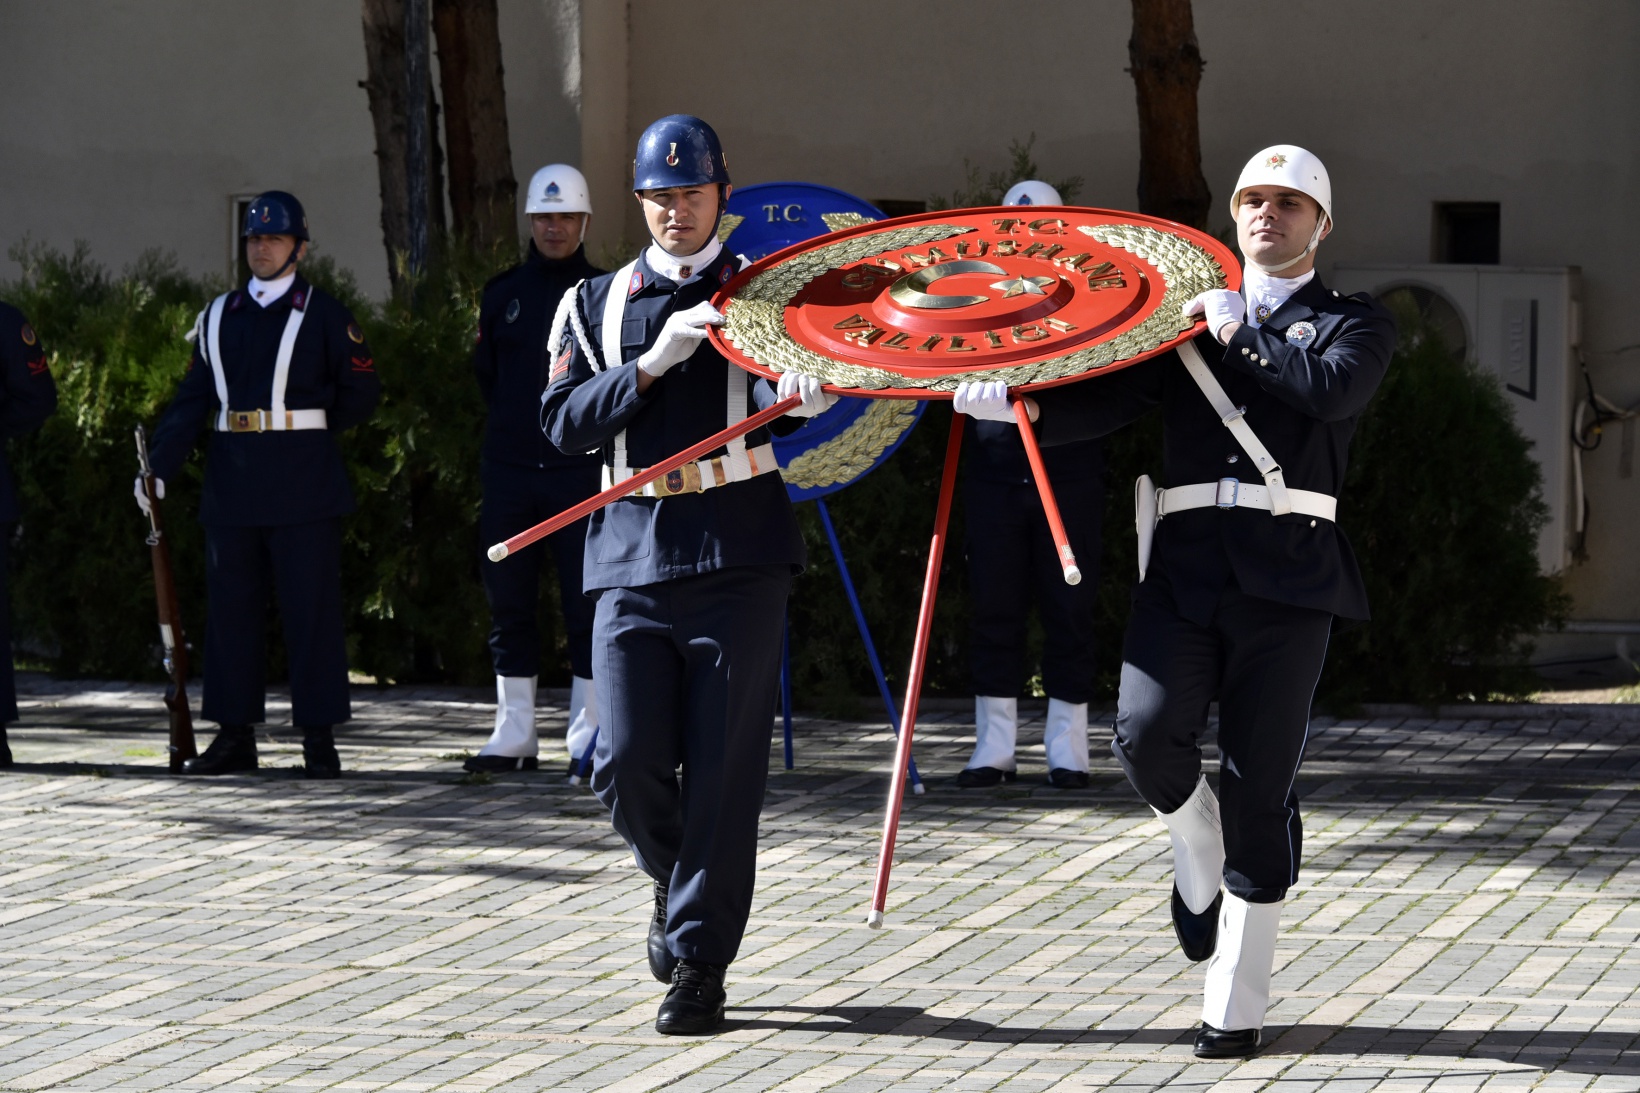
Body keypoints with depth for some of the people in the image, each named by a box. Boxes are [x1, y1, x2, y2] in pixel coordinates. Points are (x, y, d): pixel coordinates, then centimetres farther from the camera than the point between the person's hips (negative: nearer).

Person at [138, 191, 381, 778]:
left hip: (304, 483, -4)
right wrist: (158, 466, 0)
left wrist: (304, 430, 4)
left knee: (311, 607, -4)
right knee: (230, 607, 6)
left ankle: (318, 739, 1)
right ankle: (234, 735, 13)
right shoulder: (219, 316, 12)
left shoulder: (324, 315, 1)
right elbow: (192, 399, 9)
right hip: (233, 485, 4)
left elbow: (362, 392, 4)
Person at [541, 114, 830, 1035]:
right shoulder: (600, 303, 13)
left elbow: (802, 374, -10)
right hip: (633, 554, 2)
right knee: (628, 765, -5)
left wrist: (803, 393, -34)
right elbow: (566, 424, 2)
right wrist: (653, 362, -12)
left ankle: (700, 963, 6)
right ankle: (679, 879, 26)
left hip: (737, 552, -2)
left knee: (724, 770, -4)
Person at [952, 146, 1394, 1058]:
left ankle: (1236, 1006, 8)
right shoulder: (1187, 319, 19)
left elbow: (1333, 391, -11)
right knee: (1150, 734, -22)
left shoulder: (1356, 324, 11)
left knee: (1259, 788, -2)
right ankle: (1201, 866, 11)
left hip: (1288, 574, -2)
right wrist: (1022, 404, -11)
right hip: (1185, 565, 2)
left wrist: (1238, 331, -6)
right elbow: (1106, 402, 7)